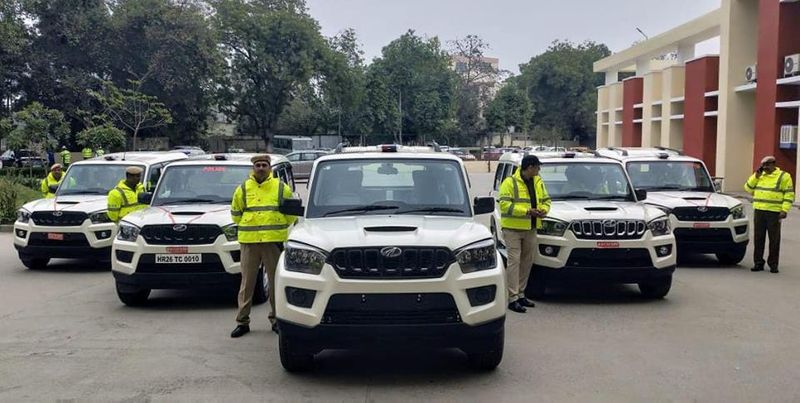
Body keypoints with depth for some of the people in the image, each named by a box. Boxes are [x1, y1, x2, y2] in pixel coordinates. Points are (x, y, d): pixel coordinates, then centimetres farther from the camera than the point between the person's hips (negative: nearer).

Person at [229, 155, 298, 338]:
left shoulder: (281, 188, 5)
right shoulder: (243, 189, 8)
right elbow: (235, 214, 18)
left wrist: (278, 227, 10)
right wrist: (248, 226, 13)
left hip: (274, 241, -1)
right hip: (249, 242, 1)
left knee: (276, 282, 4)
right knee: (247, 282, 3)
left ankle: (276, 319, 16)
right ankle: (242, 321, 10)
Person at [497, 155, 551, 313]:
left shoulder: (538, 182, 13)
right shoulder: (510, 182, -10)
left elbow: (546, 200, 22)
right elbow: (504, 204, -17)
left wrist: (544, 209, -2)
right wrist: (527, 211, -21)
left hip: (530, 228, 7)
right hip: (513, 228, -7)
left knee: (527, 261, 11)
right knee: (514, 261, -9)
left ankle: (520, 294, 22)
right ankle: (513, 298, -8)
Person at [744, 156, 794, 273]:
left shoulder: (784, 176, 0)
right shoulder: (759, 176, 15)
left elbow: (789, 194, -4)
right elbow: (748, 188, 10)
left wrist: (785, 210, -14)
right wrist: (756, 176, -1)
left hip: (774, 213, -4)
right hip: (758, 211, 4)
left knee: (774, 239, 1)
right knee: (758, 238, 5)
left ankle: (773, 264, 8)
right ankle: (758, 263, 12)